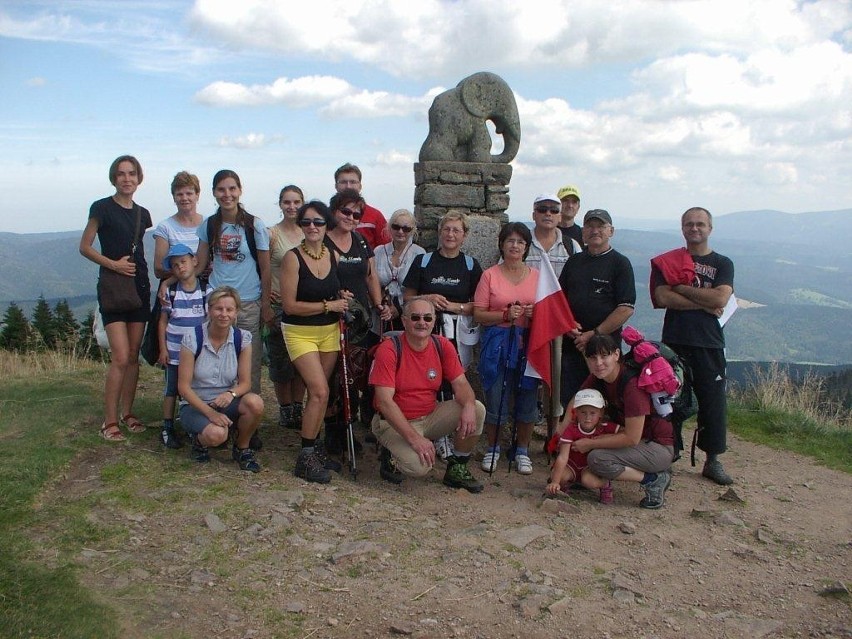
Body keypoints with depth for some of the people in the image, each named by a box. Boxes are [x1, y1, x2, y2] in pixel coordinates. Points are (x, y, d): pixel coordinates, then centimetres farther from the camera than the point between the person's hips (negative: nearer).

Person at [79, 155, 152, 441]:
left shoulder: (142, 214, 10)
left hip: (139, 286, 5)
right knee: (120, 358, -11)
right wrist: (112, 264, -16)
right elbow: (85, 247, -4)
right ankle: (109, 421, -1)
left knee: (134, 355, 8)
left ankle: (127, 413, 19)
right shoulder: (102, 208, -5)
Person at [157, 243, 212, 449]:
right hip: (174, 351, 0)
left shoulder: (206, 290, -2)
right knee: (171, 390, 8)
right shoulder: (171, 292, -1)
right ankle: (167, 428, 17)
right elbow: (163, 321, 3)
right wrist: (163, 349, -2)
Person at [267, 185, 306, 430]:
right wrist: (265, 296, -13)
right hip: (280, 305, -3)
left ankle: (298, 408, 21)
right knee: (281, 361, 4)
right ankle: (285, 410, 18)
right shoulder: (272, 234, -5)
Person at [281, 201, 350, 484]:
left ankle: (314, 449, 24)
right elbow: (290, 306, -16)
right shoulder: (293, 257, -13)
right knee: (320, 392, -14)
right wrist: (328, 305, -15)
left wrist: (342, 297, 1)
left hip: (330, 331, 5)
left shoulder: (333, 255, 4)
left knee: (317, 394, 10)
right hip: (300, 332, -5)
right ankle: (306, 459, -3)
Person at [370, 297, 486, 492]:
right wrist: (414, 438, -30)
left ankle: (457, 468, 5)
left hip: (431, 416, 6)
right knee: (418, 465, -31)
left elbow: (460, 383, -2)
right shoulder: (389, 350, -18)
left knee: (477, 410, -14)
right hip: (395, 423, -5)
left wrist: (469, 406, -27)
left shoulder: (442, 346, -2)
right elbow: (385, 401, -23)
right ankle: (392, 457, 6)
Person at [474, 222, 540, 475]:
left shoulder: (537, 276, 8)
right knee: (495, 399, 2)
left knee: (527, 400, 6)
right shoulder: (490, 275, 1)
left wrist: (537, 313, -10)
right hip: (497, 345, -2)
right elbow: (478, 314, -3)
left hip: (529, 345, 2)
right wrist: (506, 315, -18)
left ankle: (522, 450, 24)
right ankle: (493, 449, 22)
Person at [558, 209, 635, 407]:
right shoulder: (574, 261, 15)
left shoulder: (620, 263, -1)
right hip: (571, 345, 4)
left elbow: (626, 308, -9)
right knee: (569, 402, 6)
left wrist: (594, 334, -13)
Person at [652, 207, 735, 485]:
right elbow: (663, 298, -7)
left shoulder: (722, 264, 8)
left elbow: (720, 298, -11)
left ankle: (713, 461, 17)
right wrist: (705, 304, -10)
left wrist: (681, 288, -7)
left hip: (710, 344, 0)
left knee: (713, 402, 4)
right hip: (674, 342, 0)